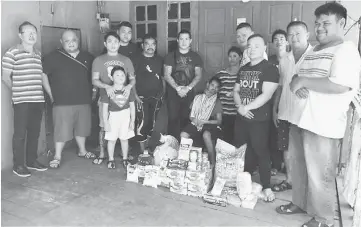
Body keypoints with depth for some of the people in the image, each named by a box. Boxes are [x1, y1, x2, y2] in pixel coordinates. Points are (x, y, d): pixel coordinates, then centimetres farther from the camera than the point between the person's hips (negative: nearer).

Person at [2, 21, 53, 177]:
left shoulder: (39, 54, 14)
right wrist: (17, 91, 6)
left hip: (38, 100, 6)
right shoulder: (12, 53, -5)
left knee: (35, 132, 13)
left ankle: (32, 161, 26)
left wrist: (51, 95, 17)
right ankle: (18, 165, 13)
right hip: (21, 101, -6)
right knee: (20, 133, 2)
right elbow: (5, 77, -3)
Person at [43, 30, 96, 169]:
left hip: (84, 101, 4)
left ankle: (82, 151, 34)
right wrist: (52, 93, -8)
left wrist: (92, 92, 10)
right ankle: (57, 156, 15)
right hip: (63, 102, -4)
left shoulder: (87, 57, 8)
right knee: (62, 130, 0)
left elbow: (93, 76, 19)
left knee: (82, 128, 16)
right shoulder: (54, 57, -4)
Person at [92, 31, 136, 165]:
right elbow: (94, 80, 0)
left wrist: (129, 86, -14)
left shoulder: (126, 60, 11)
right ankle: (102, 154, 13)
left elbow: (133, 78, 9)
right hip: (105, 98, -1)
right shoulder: (98, 60, 6)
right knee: (103, 127, 1)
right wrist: (106, 86, -20)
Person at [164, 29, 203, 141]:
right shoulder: (171, 56, 3)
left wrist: (188, 87, -14)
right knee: (173, 119, -3)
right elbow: (166, 75, -3)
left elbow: (198, 75, 1)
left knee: (185, 119, 3)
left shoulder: (196, 57, 7)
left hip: (189, 93, 1)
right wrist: (177, 88, -15)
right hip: (173, 93, -1)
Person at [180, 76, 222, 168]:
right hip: (196, 124, 3)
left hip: (210, 125, -3)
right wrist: (194, 119, -9)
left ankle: (213, 163, -25)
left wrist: (204, 121, -12)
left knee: (206, 135, -37)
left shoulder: (217, 102, 6)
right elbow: (191, 115, 15)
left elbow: (219, 121, 1)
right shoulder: (198, 98, 12)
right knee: (183, 135, -25)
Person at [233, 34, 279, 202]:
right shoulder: (243, 69, 13)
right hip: (241, 118, 7)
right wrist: (240, 106, -7)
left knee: (261, 151, -2)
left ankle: (266, 187, 11)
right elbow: (236, 91, 12)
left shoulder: (270, 69, -8)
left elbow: (266, 95, -18)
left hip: (259, 119, -6)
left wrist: (247, 107, -16)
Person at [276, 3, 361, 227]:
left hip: (323, 125, -8)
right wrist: (297, 84, -6)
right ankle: (300, 203, 39)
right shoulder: (313, 51, 15)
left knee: (320, 175, 3)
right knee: (299, 167, 20)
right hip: (300, 119, 8)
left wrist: (303, 81, -16)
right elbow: (297, 77, 19)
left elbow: (341, 85, -24)